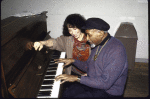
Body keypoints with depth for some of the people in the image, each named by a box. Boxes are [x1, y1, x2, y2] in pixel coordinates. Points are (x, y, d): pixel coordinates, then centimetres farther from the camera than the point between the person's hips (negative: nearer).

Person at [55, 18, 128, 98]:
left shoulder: (117, 50, -26)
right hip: (93, 83, 8)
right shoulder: (97, 44, 3)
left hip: (108, 92, -7)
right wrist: (73, 61, 4)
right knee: (66, 93, -5)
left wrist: (77, 78, -28)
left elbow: (105, 83, -30)